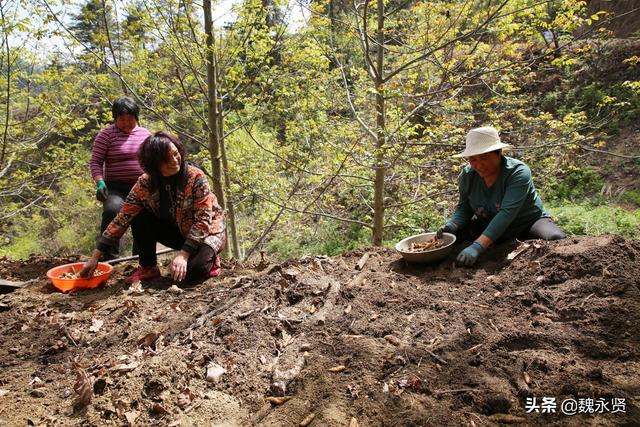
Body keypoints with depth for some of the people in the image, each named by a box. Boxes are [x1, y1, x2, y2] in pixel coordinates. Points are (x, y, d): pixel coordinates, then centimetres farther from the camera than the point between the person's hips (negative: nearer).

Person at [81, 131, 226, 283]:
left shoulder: (196, 177, -25)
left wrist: (183, 254, -35)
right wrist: (95, 257, -16)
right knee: (142, 217, -18)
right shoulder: (145, 183, -15)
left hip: (207, 230, -4)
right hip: (177, 230, 4)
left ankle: (210, 258, 4)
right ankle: (148, 267, -1)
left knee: (193, 269, -30)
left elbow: (203, 219, -27)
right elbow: (123, 218, -14)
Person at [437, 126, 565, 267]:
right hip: (487, 225, 4)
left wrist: (478, 246, -51)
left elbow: (506, 213, -39)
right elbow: (463, 208, -2)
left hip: (527, 223, -3)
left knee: (556, 240, -32)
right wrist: (452, 225, -27)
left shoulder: (518, 173, -28)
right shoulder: (467, 175, -11)